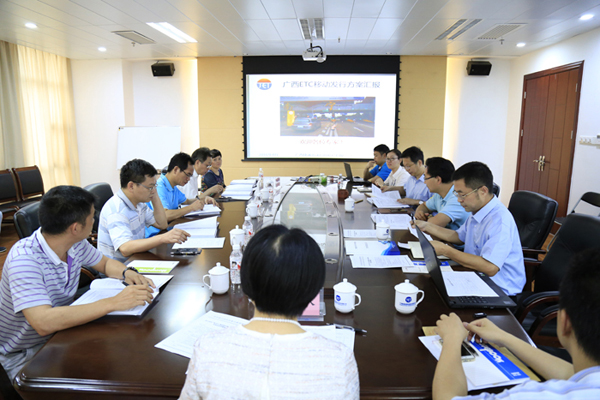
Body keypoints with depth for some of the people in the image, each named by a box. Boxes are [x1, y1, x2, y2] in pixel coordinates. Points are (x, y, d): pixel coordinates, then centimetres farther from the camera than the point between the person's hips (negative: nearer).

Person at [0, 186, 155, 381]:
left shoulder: (76, 244, -6)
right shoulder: (24, 258, -28)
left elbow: (105, 263, 13)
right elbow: (44, 323, -38)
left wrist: (126, 272, -10)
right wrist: (114, 302, -39)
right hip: (24, 357, -7)